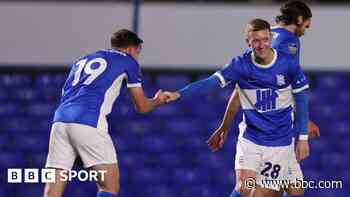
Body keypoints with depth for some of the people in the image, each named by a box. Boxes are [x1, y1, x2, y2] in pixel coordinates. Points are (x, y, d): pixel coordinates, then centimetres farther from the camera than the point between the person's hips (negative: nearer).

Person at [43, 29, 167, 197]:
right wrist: (157, 101, 42)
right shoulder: (128, 61, 16)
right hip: (89, 123, -6)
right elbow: (142, 107, 21)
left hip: (59, 120, 6)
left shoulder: (82, 61, 31)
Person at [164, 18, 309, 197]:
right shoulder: (241, 65, -8)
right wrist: (179, 94, -33)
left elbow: (301, 99, 2)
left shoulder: (288, 63, -8)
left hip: (279, 143, 0)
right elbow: (211, 82, -19)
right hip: (250, 140, 0)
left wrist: (303, 137, 2)